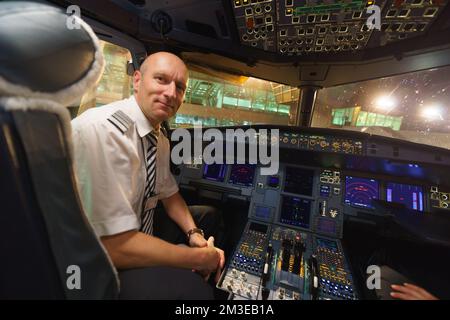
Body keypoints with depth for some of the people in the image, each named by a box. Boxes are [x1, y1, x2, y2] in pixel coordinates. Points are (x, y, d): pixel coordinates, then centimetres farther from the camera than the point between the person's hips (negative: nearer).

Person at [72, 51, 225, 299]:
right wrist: (200, 258, -20)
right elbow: (115, 247, -31)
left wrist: (194, 233, -6)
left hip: (142, 236, 8)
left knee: (210, 217, 10)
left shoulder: (161, 140, -1)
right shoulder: (99, 129, -28)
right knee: (191, 287, -30)